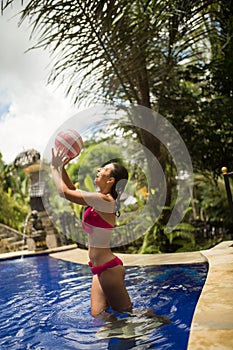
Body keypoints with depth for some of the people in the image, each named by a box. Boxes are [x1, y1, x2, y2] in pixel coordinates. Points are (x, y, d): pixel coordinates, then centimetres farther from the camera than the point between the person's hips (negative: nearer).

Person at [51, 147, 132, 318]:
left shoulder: (105, 200, -20)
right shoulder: (99, 200, 7)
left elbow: (66, 192, -18)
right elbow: (73, 190, 19)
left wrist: (54, 167, -5)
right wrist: (62, 167, 10)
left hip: (108, 268, -9)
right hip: (101, 268, 9)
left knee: (126, 314, 7)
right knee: (97, 316, 14)